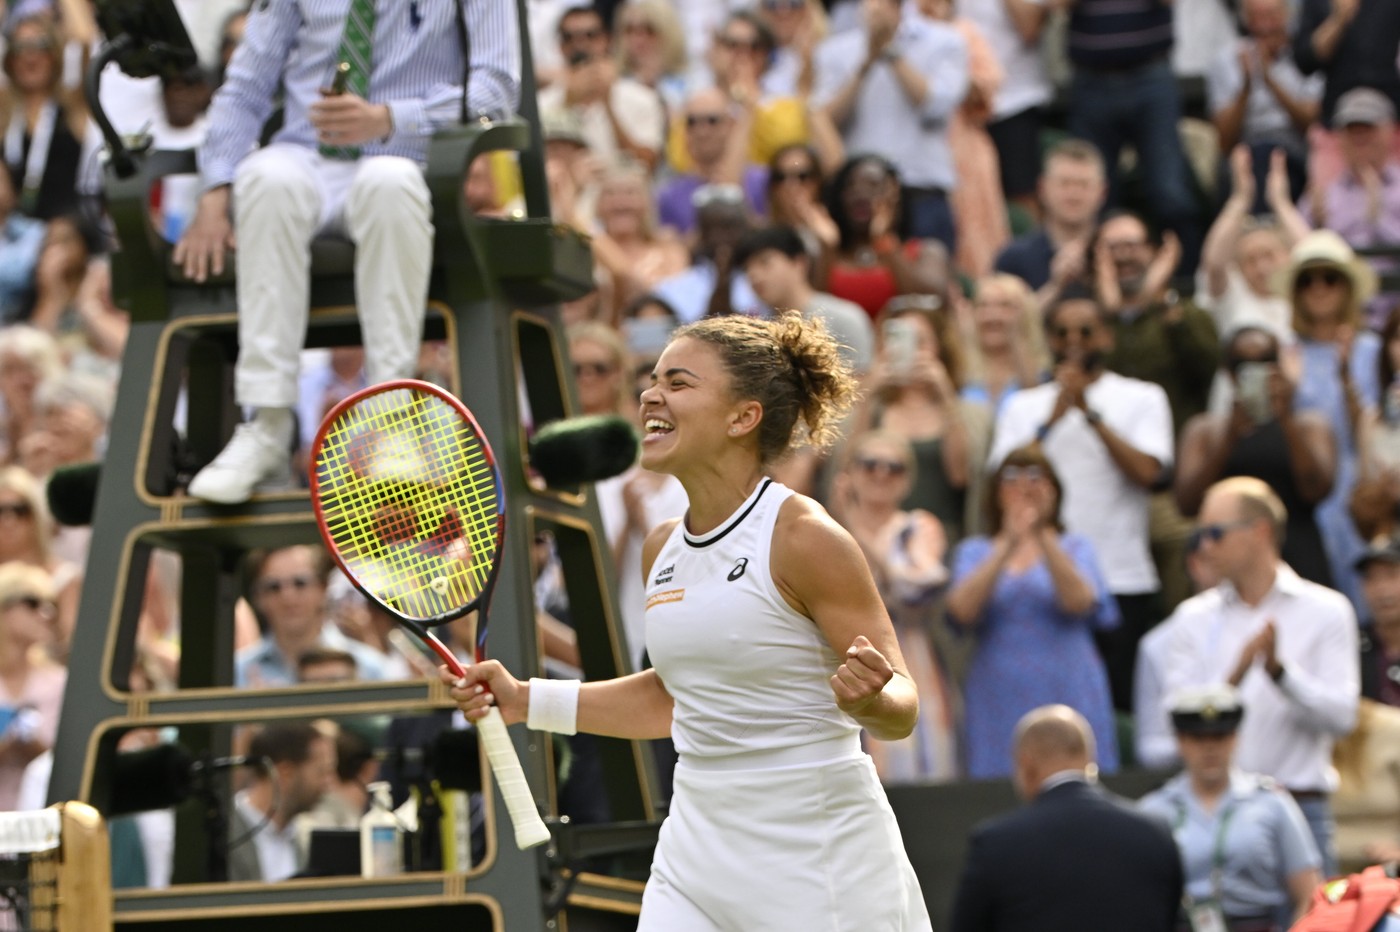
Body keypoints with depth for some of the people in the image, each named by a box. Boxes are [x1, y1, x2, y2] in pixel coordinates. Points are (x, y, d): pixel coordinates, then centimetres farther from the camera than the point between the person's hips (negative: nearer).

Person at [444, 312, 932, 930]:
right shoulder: (663, 549, 7)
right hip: (698, 852, 6)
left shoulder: (805, 540, -14)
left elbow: (902, 708, -12)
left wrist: (868, 699, -34)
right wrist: (527, 701, 17)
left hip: (819, 867, -6)